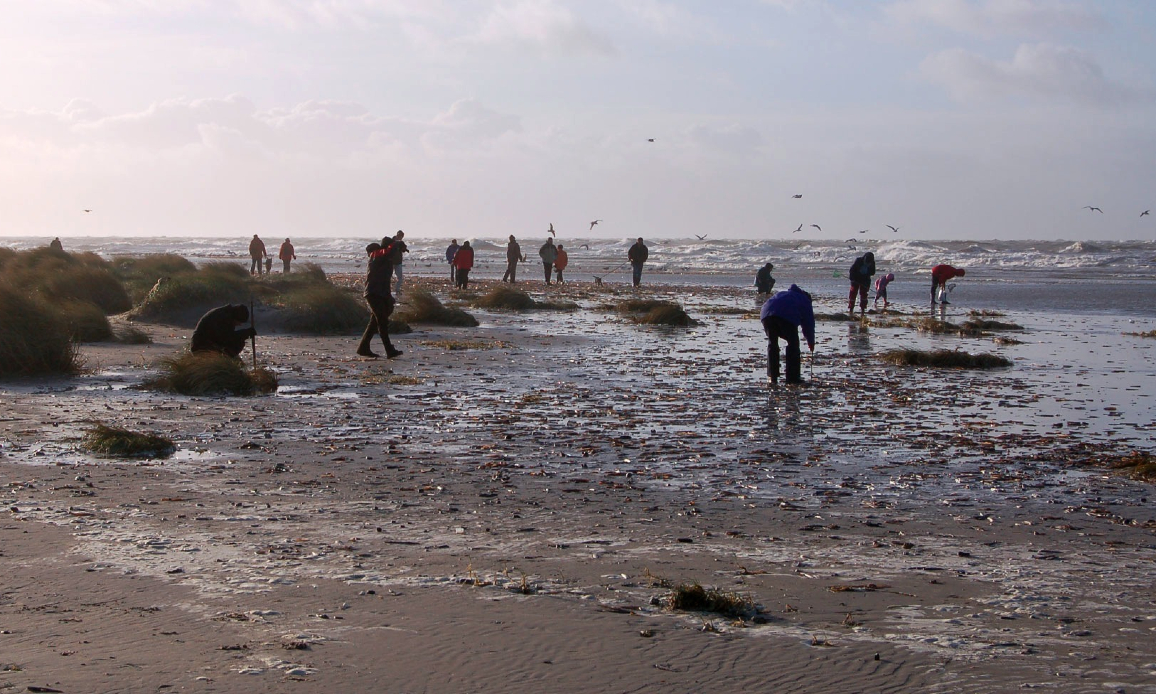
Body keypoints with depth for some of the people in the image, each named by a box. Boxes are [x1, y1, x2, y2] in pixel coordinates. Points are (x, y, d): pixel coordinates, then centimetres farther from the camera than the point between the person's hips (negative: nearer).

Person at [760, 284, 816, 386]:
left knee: (772, 343, 17)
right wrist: (811, 342, 39)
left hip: (767, 313, 5)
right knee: (793, 344, 9)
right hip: (787, 316, -5)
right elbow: (809, 323, 28)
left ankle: (772, 376, 14)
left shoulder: (783, 294, 44)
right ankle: (793, 377, 7)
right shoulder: (805, 301, 30)